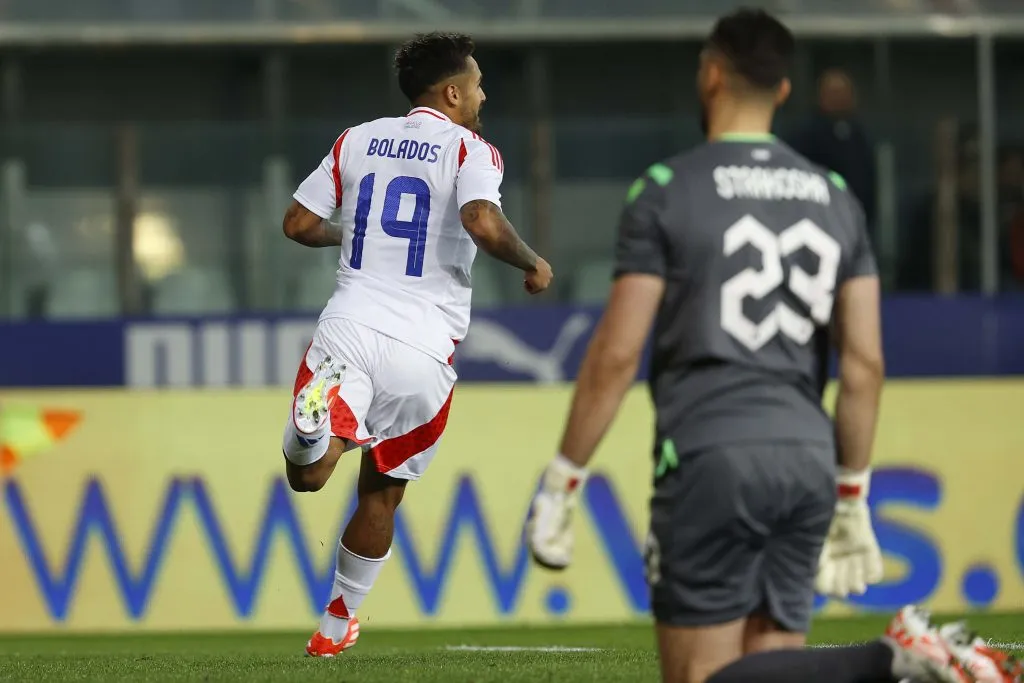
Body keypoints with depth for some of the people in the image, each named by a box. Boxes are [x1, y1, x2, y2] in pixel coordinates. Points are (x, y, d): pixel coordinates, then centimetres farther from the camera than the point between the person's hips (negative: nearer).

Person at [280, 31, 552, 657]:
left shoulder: (358, 141, 14)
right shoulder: (470, 151, 0)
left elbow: (299, 224, 15)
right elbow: (484, 224, -19)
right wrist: (533, 265, -1)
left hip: (349, 328, 2)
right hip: (423, 348, -2)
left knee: (308, 475, -14)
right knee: (382, 493, 17)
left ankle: (318, 428, -48)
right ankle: (338, 624, 26)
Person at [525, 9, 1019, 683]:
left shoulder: (667, 191, -3)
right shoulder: (835, 198, 12)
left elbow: (617, 355, -7)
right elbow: (865, 365, 10)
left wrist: (561, 483, 1)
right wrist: (852, 498, 18)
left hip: (711, 456, -5)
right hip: (807, 460, 6)